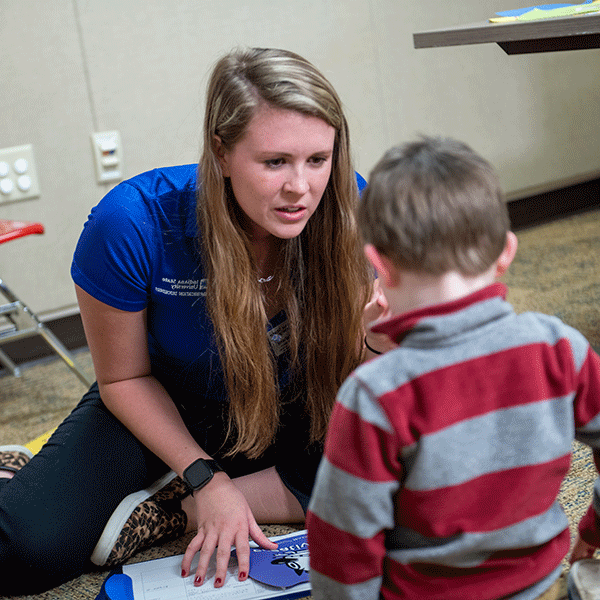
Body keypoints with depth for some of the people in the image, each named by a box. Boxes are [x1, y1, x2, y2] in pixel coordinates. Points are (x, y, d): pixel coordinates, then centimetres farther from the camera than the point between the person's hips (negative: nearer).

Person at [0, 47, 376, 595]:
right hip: (164, 409, -3)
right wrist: (206, 478, -20)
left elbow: (351, 365, -11)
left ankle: (163, 510, -16)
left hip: (293, 411, 3)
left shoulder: (347, 207, -24)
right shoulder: (133, 224, -29)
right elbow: (125, 377, -12)